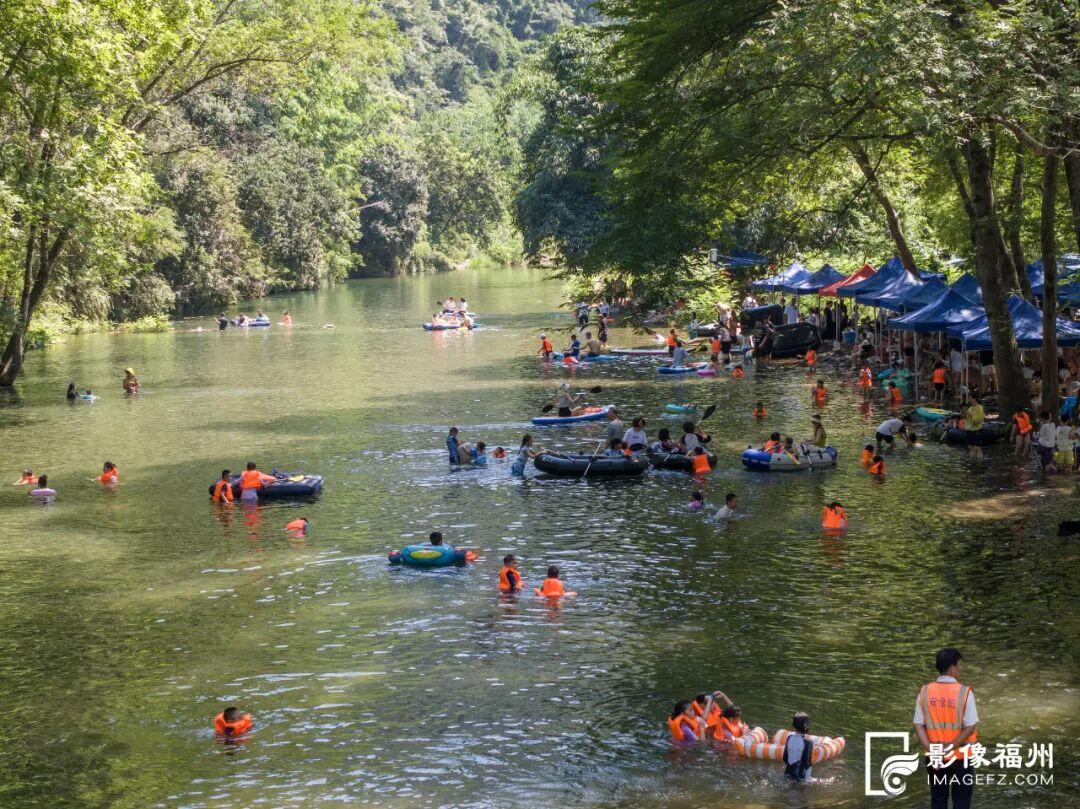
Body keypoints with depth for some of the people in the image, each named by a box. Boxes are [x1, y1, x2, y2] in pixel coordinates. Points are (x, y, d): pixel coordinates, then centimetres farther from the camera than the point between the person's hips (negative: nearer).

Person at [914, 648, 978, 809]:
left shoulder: (925, 692, -5)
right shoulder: (964, 693, -15)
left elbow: (918, 725, -8)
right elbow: (971, 727, -18)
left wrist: (931, 751, -13)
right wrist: (950, 747, -16)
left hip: (934, 758, 3)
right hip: (960, 756, -3)